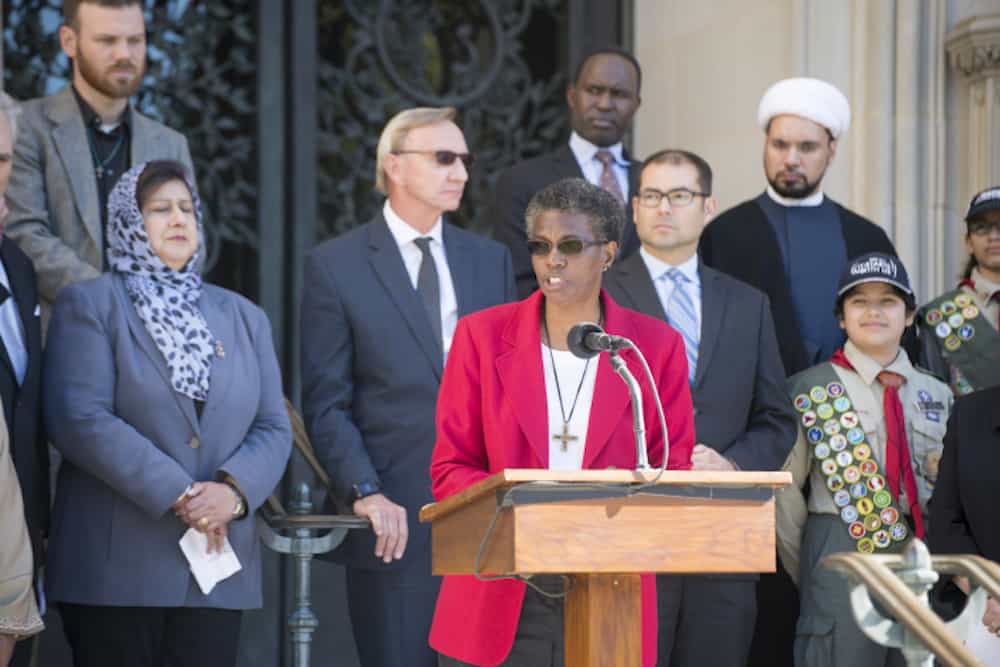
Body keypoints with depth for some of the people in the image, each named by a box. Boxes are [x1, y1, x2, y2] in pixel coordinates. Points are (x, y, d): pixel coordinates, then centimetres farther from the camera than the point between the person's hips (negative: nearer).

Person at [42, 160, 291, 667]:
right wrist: (178, 493, -16)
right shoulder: (89, 306, 3)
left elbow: (273, 428, 10)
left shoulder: (243, 317, 18)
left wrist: (233, 489, -11)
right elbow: (81, 420, -11)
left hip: (217, 572, 4)